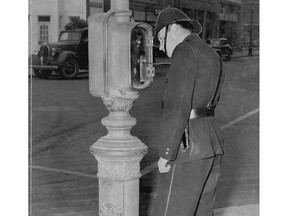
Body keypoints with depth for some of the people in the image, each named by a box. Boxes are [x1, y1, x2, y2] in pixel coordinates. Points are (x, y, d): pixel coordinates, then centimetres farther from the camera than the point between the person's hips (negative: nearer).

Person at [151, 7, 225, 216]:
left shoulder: (184, 52, -14)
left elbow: (177, 106, -20)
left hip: (187, 149, -9)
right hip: (211, 146, 9)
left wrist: (166, 154, -15)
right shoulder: (213, 58, 16)